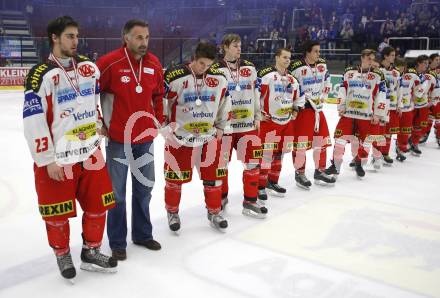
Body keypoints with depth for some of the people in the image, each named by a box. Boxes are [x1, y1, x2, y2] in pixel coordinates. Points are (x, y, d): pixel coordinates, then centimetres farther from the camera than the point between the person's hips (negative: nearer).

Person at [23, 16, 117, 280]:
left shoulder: (90, 67, 7)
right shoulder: (41, 75, -13)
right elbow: (33, 121, -14)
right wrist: (48, 160, -14)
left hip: (90, 154, 5)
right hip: (58, 159, -5)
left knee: (98, 206, 12)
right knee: (58, 214, 8)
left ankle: (91, 253, 31)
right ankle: (63, 255, 32)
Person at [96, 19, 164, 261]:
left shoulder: (154, 64, 1)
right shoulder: (109, 63, -16)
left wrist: (158, 120, 10)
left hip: (146, 137, 5)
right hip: (118, 139, -5)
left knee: (144, 189, 17)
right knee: (117, 193, 6)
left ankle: (143, 234, 35)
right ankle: (117, 242, 23)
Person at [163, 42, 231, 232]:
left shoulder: (219, 78, -1)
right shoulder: (174, 77, -15)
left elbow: (225, 102, 13)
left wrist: (221, 127, 13)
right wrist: (166, 128, -7)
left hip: (209, 137, 4)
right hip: (179, 137, -3)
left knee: (213, 176, 8)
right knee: (175, 176, 7)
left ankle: (214, 212, 26)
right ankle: (172, 212, 27)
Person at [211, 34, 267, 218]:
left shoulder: (249, 68, 9)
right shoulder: (215, 70, -5)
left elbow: (255, 93, 14)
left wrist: (257, 117, 12)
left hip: (247, 124, 4)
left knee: (253, 161, 1)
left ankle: (250, 201, 13)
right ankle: (222, 197, 28)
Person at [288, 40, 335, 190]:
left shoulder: (322, 65, 8)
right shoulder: (296, 67, -15)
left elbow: (327, 81, 21)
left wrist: (322, 96, 11)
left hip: (318, 107, 7)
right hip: (302, 108, -7)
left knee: (322, 140, 11)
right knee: (301, 141, -6)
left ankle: (320, 171, 23)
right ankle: (299, 173, 8)